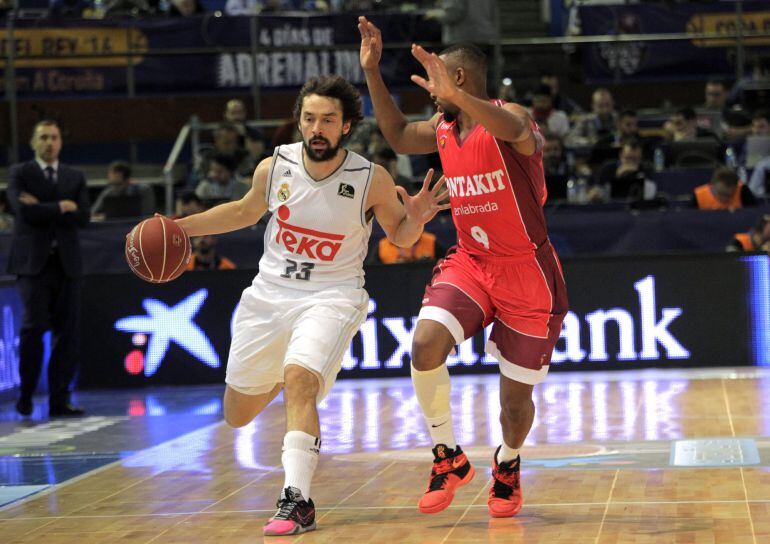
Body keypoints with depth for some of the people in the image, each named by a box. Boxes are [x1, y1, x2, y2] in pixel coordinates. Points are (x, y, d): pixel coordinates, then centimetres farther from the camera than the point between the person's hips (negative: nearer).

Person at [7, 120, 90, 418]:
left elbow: (83, 217, 1)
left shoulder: (75, 177, 15)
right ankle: (25, 396, 2)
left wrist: (44, 208, -7)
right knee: (34, 328, -10)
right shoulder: (19, 173, 5)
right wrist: (61, 207, -5)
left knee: (67, 332, -1)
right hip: (33, 262, -3)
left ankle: (59, 399, 3)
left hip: (67, 263, 3)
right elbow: (25, 211, -11)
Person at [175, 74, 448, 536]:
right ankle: (281, 377, 47)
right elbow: (245, 212, 14)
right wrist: (177, 227, 9)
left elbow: (400, 236, 2)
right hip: (270, 294, 4)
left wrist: (416, 220, -21)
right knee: (238, 414, 12)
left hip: (332, 296, -4)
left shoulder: (372, 180, -14)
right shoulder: (274, 168, -7)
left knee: (299, 381, -31)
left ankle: (297, 502, -27)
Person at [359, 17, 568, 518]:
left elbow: (520, 134, -41)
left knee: (517, 395, 4)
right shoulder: (443, 130, 5)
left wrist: (454, 95, -55)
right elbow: (398, 136, 23)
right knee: (426, 342, -22)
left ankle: (508, 465, 37)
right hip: (470, 263, 5)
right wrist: (372, 72, 14)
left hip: (527, 274, -5)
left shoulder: (507, 115, -16)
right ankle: (449, 459, -6)